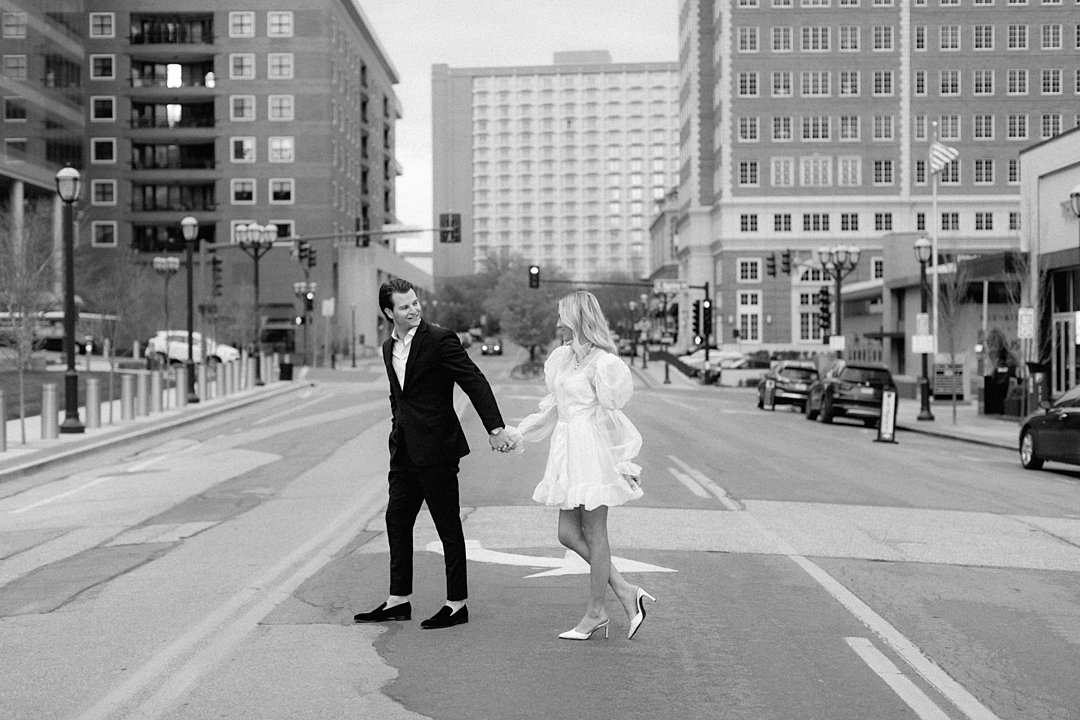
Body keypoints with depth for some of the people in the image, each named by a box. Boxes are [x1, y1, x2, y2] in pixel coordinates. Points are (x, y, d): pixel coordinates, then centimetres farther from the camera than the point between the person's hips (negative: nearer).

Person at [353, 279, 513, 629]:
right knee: (396, 520, 10)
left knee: (448, 526, 1)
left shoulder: (440, 339, -11)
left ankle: (457, 603, 9)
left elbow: (475, 382, -14)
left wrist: (495, 428, -20)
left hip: (436, 449, -7)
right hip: (404, 451, 8)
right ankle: (398, 600, 21)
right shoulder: (389, 347, 12)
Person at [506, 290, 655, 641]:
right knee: (569, 534, 8)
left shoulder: (601, 362, -14)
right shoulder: (564, 357, 12)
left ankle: (595, 613, 13)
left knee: (594, 535, 1)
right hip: (567, 453, 9)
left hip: (592, 451, -9)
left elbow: (612, 415, -13)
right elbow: (552, 407, 20)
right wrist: (519, 435, 19)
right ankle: (626, 593, 16)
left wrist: (621, 461, -11)